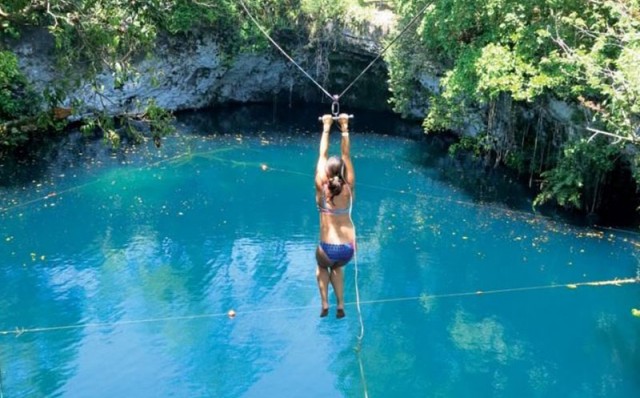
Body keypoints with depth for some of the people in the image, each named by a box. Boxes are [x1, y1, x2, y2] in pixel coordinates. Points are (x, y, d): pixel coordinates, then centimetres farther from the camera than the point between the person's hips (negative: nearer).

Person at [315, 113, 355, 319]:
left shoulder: (322, 188, -10)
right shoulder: (349, 188, -6)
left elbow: (322, 155, -1)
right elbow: (346, 155, 1)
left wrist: (326, 128, 5)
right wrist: (344, 128, 5)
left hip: (328, 248, -2)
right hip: (348, 248, 2)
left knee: (322, 267, 33)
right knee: (337, 267, 35)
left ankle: (325, 305, 18)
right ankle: (340, 305, 22)